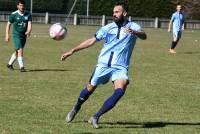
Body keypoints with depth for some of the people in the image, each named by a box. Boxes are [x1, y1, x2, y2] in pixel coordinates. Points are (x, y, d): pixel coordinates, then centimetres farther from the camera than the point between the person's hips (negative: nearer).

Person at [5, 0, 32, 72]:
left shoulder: (28, 14, -2)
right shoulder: (13, 14, -9)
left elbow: (29, 24, -11)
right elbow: (8, 24, 0)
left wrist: (28, 31, -31)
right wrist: (7, 35, -5)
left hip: (24, 35, 4)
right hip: (16, 35, -4)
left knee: (17, 51, 16)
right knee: (20, 50, -17)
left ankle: (10, 64, 34)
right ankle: (21, 67, -14)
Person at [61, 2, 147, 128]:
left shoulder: (133, 27, -3)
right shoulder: (108, 28, 5)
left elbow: (144, 36, -24)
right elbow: (92, 40, 9)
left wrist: (134, 32, -48)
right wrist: (72, 51, 5)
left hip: (120, 67, -2)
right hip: (103, 65, 2)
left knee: (120, 91, -25)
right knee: (90, 88, 9)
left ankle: (96, 117, -16)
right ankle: (76, 109, 40)